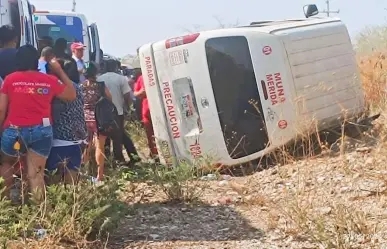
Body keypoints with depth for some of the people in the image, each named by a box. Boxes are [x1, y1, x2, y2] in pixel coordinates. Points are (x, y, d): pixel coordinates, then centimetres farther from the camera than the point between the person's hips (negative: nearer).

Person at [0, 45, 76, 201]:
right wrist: (59, 71, 19)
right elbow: (72, 95, 17)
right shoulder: (50, 81, 3)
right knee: (36, 175, 3)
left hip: (15, 131, -1)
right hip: (42, 131, 1)